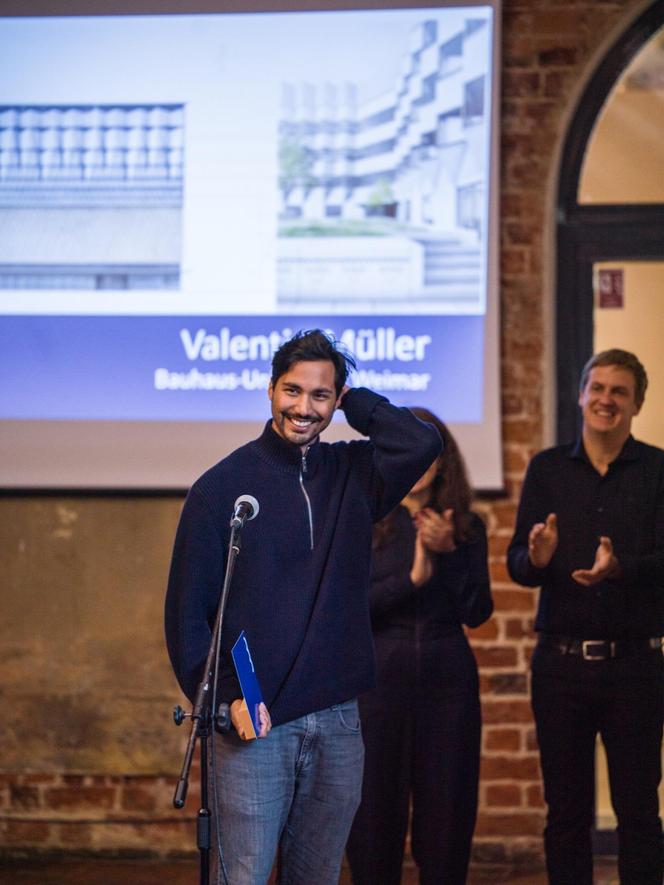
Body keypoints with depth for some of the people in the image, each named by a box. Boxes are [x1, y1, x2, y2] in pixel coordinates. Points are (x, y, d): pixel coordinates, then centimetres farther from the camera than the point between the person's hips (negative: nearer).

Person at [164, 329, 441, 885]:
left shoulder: (353, 474, 9)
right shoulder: (223, 485, 0)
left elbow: (422, 443, -12)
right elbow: (187, 610, -2)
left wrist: (353, 401, 1)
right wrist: (226, 699, -12)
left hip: (338, 724, 4)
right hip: (254, 723, -3)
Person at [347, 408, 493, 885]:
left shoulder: (467, 527, 7)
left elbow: (478, 613, -1)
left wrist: (450, 551, -12)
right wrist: (411, 578, -16)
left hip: (448, 675, 2)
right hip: (379, 673, -2)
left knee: (447, 805, 5)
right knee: (375, 805, 2)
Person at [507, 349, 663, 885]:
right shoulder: (547, 469, 8)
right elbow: (517, 564, 2)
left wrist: (618, 568, -28)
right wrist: (536, 557, -21)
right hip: (562, 660, 2)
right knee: (566, 811, 7)